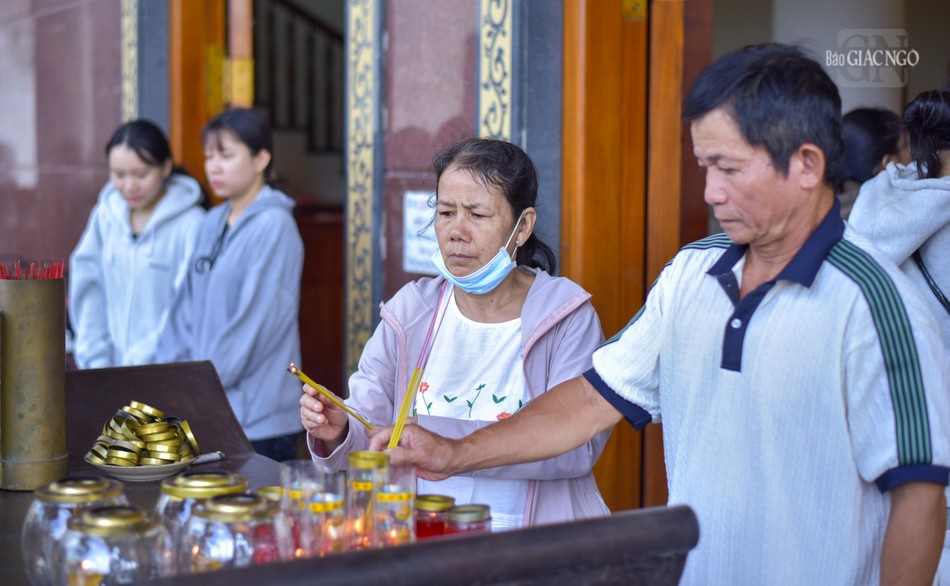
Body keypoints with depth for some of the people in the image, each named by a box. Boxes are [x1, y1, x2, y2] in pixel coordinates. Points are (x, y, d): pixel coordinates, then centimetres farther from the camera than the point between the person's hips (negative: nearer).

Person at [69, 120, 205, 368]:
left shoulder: (191, 224, -9)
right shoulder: (106, 215, 7)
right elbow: (88, 292, 8)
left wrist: (140, 360, -14)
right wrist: (96, 361, 0)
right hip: (114, 366, 4)